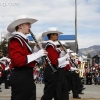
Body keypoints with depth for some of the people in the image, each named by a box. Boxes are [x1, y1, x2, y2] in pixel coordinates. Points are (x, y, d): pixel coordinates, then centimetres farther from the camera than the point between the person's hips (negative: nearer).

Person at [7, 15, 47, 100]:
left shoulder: (23, 39, 17)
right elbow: (18, 61, -25)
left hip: (27, 76, 10)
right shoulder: (15, 40, -14)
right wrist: (37, 54, -23)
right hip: (20, 77, -10)